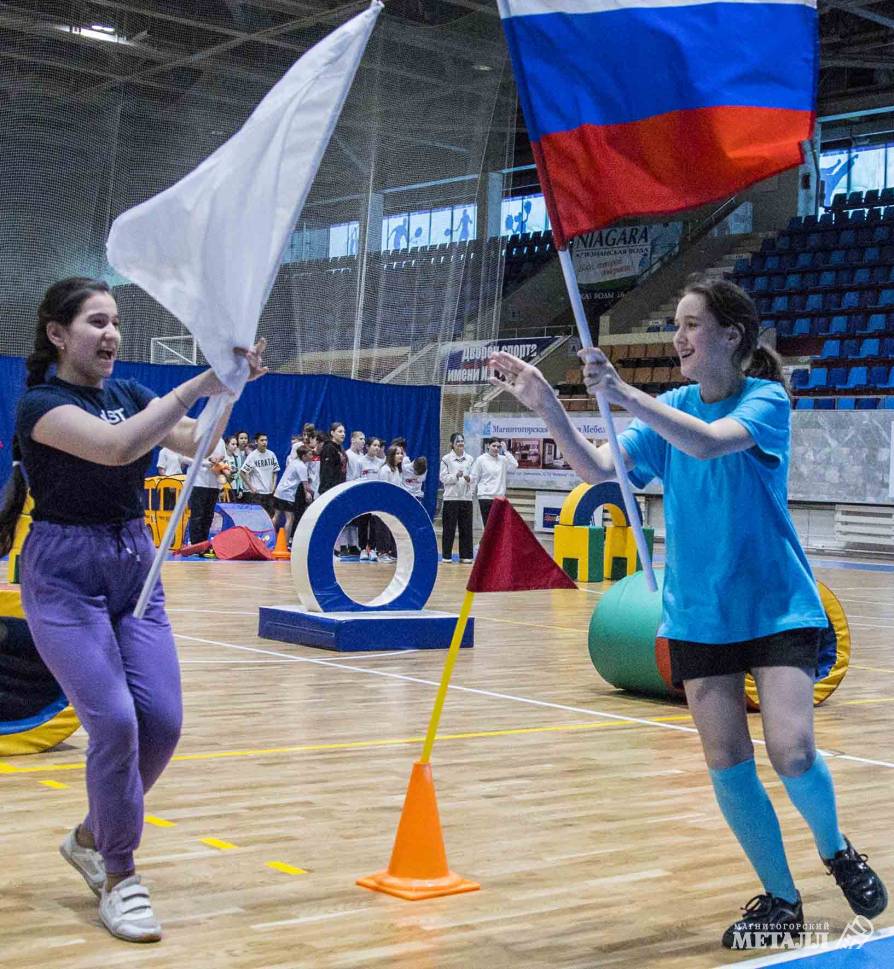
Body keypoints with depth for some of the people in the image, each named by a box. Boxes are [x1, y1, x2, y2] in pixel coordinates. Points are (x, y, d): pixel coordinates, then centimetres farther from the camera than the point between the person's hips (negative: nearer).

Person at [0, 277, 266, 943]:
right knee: (115, 721, -16)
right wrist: (199, 383, -30)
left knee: (162, 721, -3)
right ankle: (118, 879, 2)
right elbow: (117, 447, -29)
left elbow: (197, 443, -2)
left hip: (135, 564, 6)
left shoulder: (129, 394, 9)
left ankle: (91, 838, 22)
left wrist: (229, 385, -18)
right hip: (65, 575, -6)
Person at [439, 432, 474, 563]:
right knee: (449, 527, -1)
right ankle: (446, 555, 6)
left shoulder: (469, 459, 9)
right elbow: (443, 477, -3)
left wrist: (468, 478, -14)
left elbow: (473, 476, 8)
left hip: (466, 497, 3)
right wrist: (456, 476, -17)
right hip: (451, 497, -3)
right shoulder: (446, 459, 0)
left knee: (466, 527, 3)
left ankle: (465, 555, 10)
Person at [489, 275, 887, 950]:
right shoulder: (671, 409, 5)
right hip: (698, 614, 4)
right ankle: (782, 900, 17)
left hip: (778, 607, -4)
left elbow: (708, 442, -29)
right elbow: (599, 470, -5)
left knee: (792, 752, -15)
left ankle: (836, 851, 18)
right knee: (727, 762, 0)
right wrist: (546, 405, -17)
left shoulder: (766, 400, -9)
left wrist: (623, 394, -36)